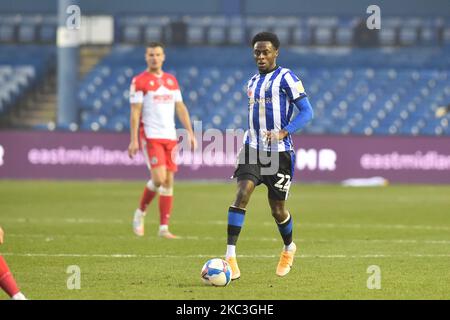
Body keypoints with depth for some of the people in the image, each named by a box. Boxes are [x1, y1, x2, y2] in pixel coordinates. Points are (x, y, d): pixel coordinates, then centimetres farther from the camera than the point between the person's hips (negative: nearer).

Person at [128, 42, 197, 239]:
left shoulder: (172, 80, 14)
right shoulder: (139, 81, -2)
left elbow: (180, 108, 15)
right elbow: (135, 112, -6)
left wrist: (190, 132, 6)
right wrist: (133, 140, -12)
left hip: (170, 136, 5)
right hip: (150, 137, -5)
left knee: (169, 181, 1)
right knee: (159, 178, -18)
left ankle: (164, 228, 4)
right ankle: (140, 213, 6)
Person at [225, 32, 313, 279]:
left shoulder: (285, 78, -6)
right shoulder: (252, 83, 14)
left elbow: (306, 112, -12)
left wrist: (283, 133, -24)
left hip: (279, 152, -4)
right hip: (253, 149, 4)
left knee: (277, 209, 6)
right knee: (242, 194, -18)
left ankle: (289, 248, 37)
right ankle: (230, 257, -24)